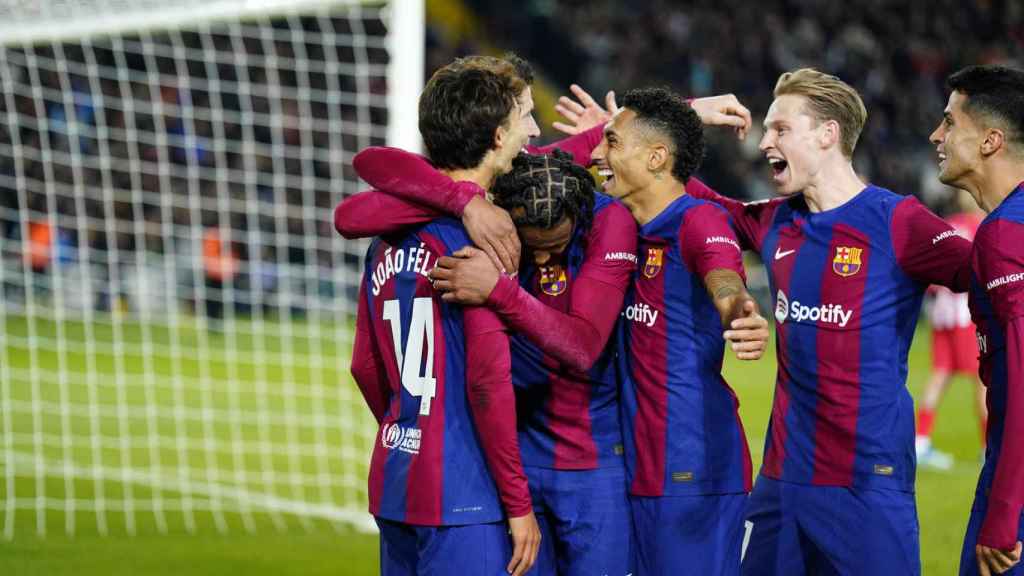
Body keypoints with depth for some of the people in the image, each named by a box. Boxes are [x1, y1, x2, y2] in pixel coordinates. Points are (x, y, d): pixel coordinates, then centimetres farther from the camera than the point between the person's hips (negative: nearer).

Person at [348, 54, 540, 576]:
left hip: (393, 489, 8)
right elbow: (488, 376, -18)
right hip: (462, 496, -8)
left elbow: (365, 366, 17)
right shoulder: (476, 235, -13)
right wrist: (519, 502, -12)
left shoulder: (389, 234, 11)